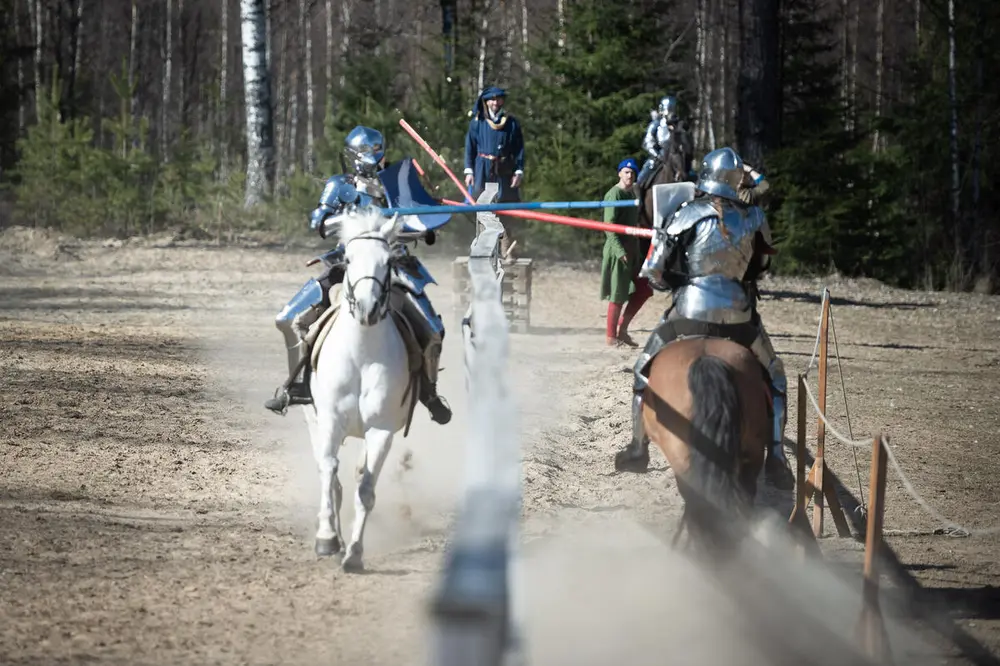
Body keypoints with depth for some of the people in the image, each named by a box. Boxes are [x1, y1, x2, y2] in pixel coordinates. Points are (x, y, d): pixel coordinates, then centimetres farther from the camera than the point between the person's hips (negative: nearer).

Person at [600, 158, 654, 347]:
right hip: (618, 250, -9)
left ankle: (622, 328, 15)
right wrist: (620, 251, -24)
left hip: (633, 249, 9)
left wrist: (638, 248, 16)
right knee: (618, 294, -3)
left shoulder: (632, 193, 14)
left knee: (644, 288, 8)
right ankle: (612, 337, 5)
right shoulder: (615, 194, -12)